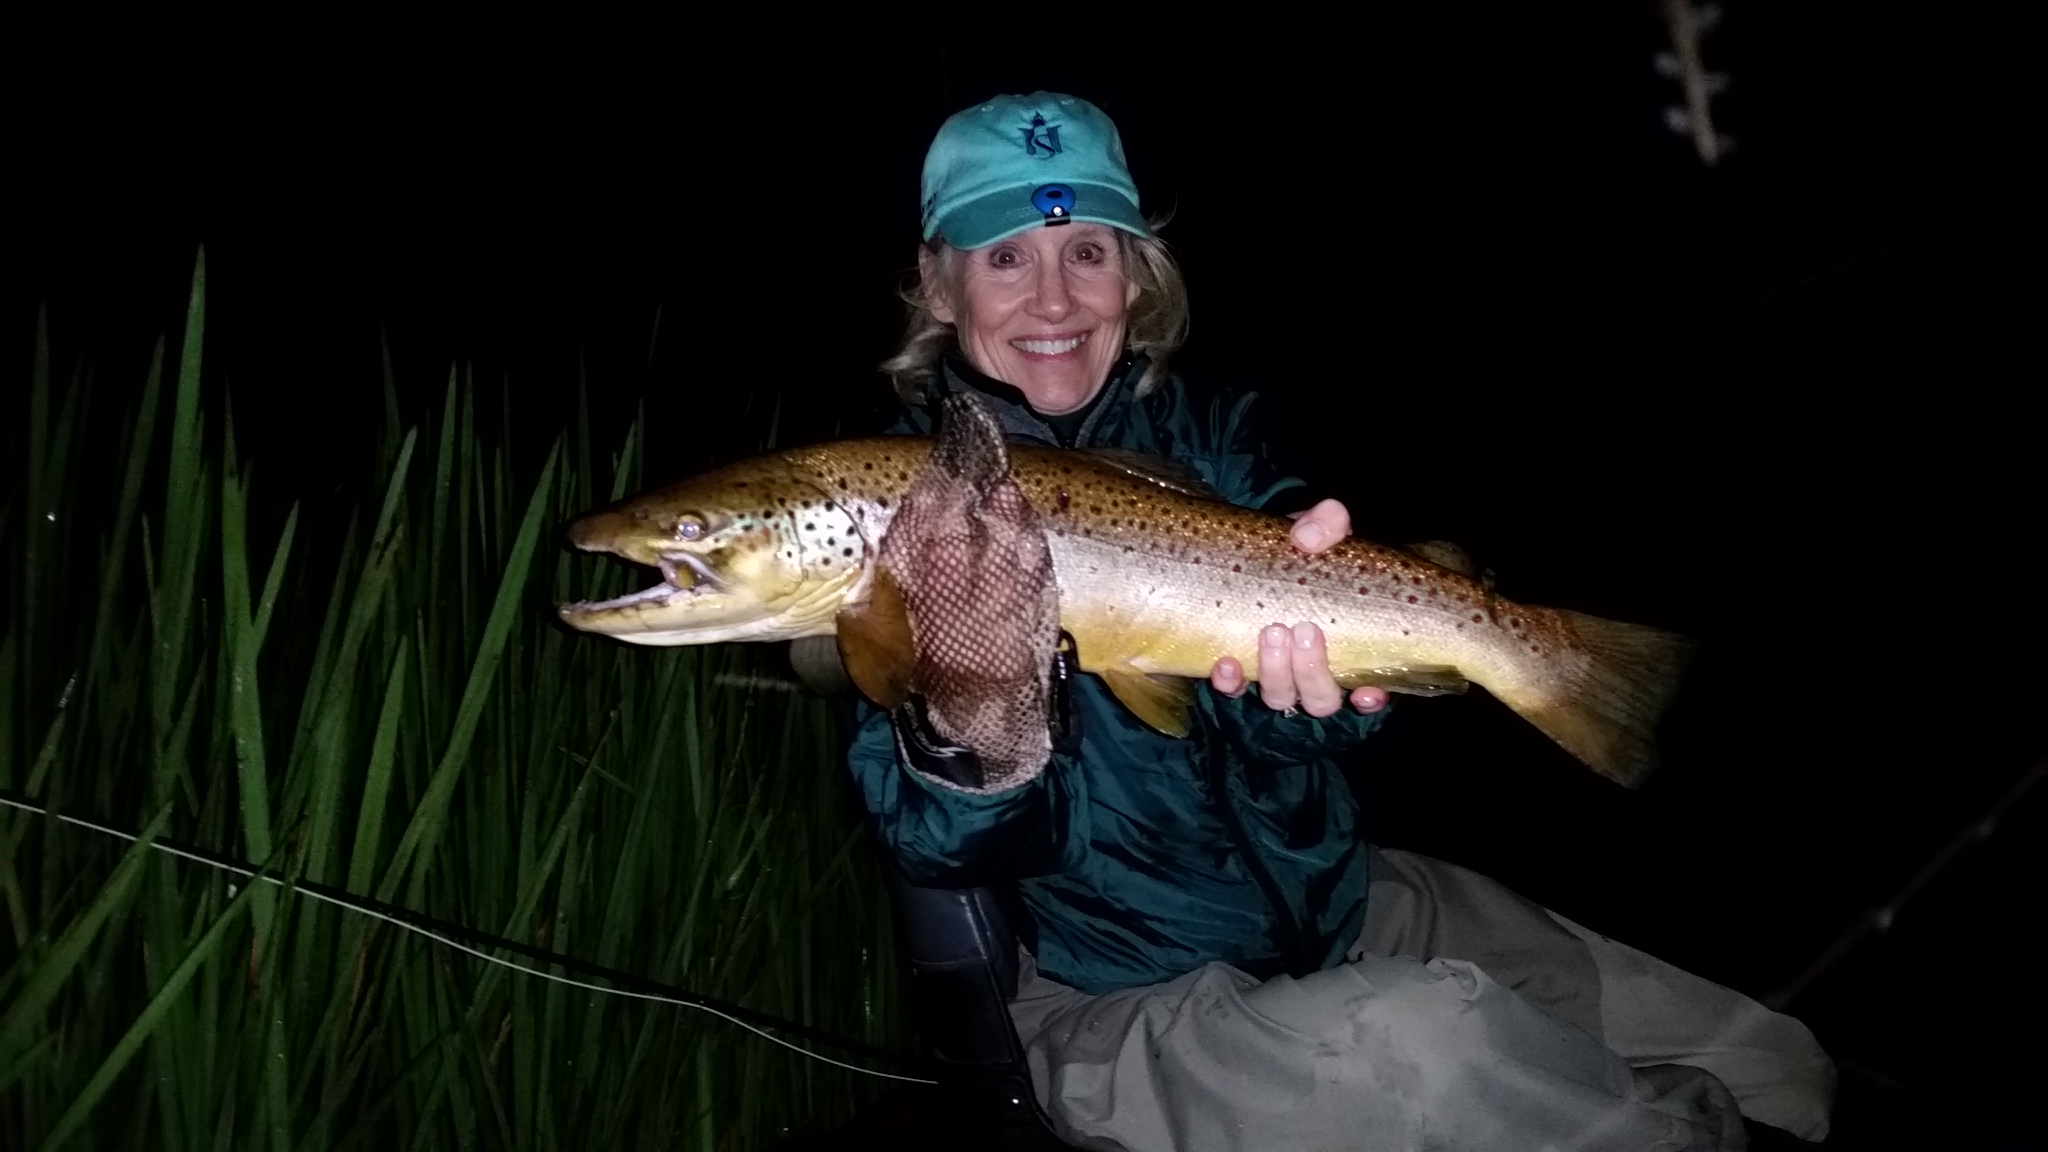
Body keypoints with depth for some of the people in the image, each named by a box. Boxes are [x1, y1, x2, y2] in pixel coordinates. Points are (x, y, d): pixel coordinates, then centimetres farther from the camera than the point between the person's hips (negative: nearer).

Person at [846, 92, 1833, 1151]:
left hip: (1337, 902, 5)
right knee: (1424, 1037, -32)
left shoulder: (1203, 431, 0)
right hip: (1131, 1004, -4)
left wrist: (1301, 664, -35)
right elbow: (944, 847, -19)